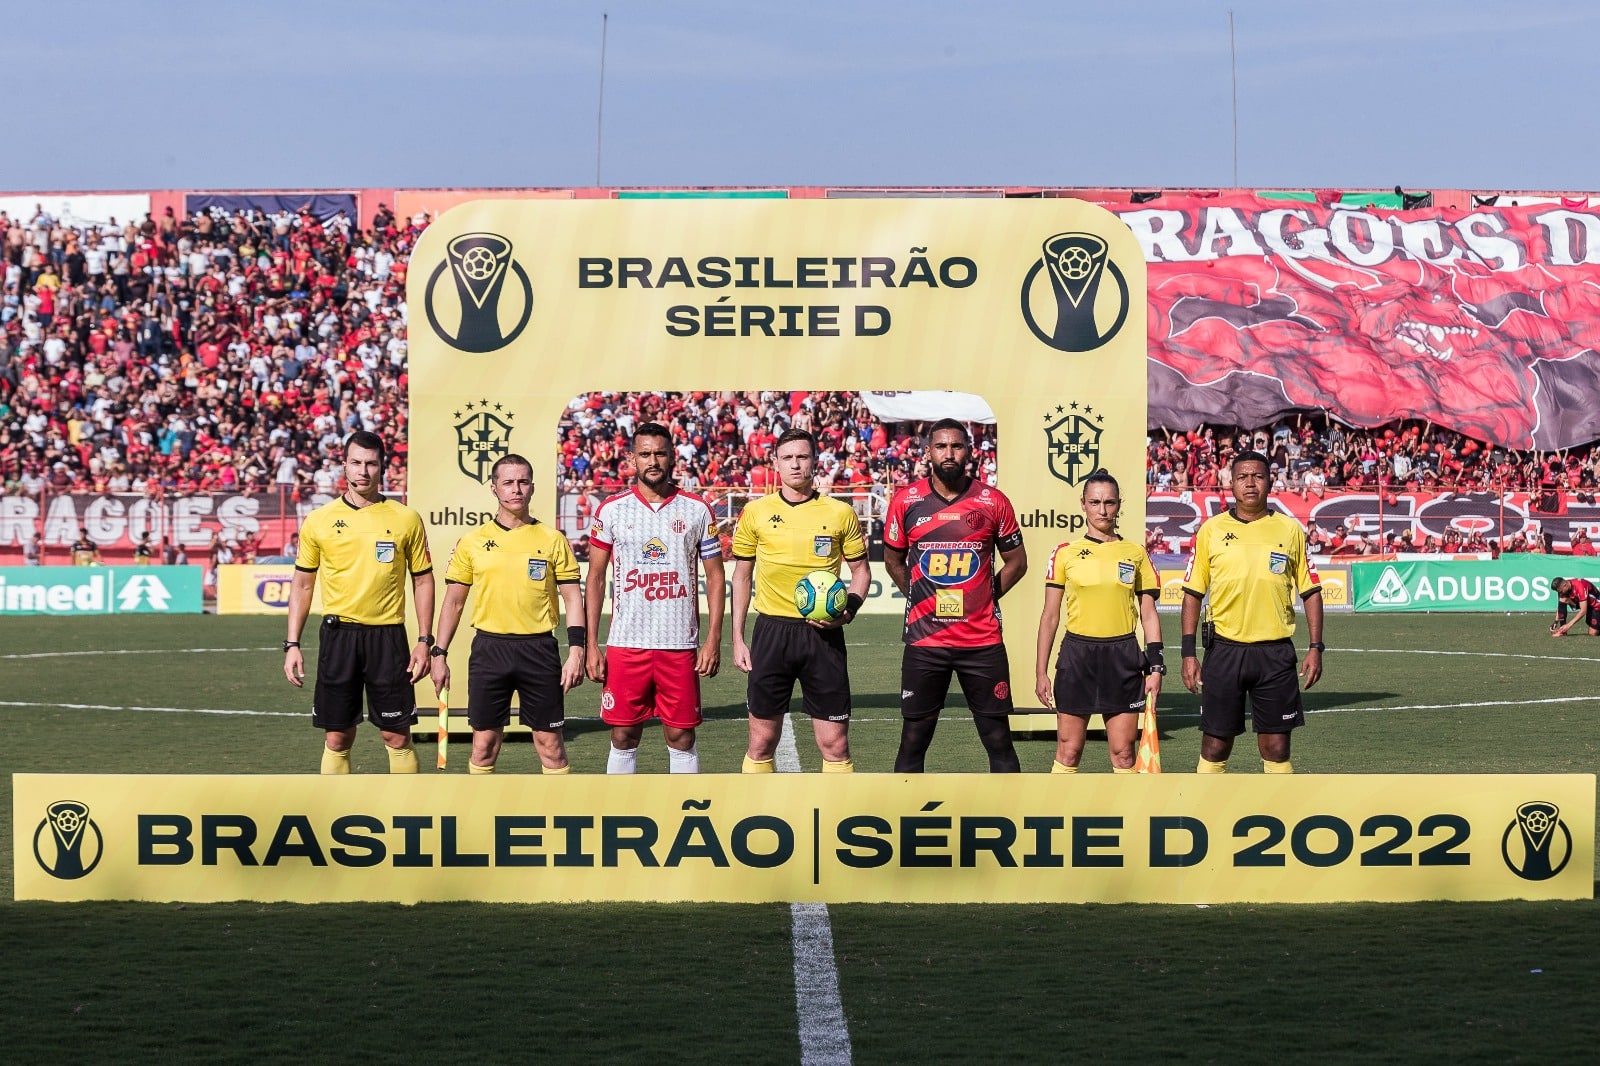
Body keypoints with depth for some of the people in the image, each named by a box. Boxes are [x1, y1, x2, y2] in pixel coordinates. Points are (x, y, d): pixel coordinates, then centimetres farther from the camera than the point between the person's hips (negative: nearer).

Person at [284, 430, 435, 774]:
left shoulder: (407, 519, 3)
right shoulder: (319, 521, 4)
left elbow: (423, 580, 8)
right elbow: (302, 584, 9)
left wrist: (425, 642, 0)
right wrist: (292, 645, 3)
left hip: (387, 637, 0)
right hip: (338, 635, 1)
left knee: (397, 735, 1)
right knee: (337, 737, 4)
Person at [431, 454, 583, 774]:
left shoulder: (553, 540, 3)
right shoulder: (472, 542, 6)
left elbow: (572, 597, 3)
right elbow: (453, 601, 10)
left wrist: (576, 651, -7)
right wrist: (439, 654, 5)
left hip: (539, 649, -1)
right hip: (489, 648, 1)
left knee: (550, 742, 1)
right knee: (484, 742, 4)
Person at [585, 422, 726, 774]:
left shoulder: (697, 510, 4)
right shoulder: (611, 510, 4)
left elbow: (715, 576, 7)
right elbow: (595, 580, 6)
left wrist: (713, 640, -2)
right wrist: (591, 646, -1)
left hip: (680, 644, 0)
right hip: (626, 643, 0)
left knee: (681, 738, 3)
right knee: (624, 737, 3)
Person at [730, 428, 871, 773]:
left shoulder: (841, 513, 3)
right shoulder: (755, 512, 4)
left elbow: (861, 569, 11)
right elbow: (742, 576, 11)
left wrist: (849, 609, -9)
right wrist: (738, 639, 6)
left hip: (823, 634, 0)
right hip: (772, 631, 1)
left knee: (835, 743, -1)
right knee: (762, 742, 4)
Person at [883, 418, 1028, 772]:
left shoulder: (993, 502, 0)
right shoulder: (906, 501, 0)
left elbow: (1016, 562, 11)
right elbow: (893, 560, 15)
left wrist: (985, 598, 5)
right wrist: (920, 600, 8)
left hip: (983, 640, 0)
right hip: (924, 640, 0)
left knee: (999, 740, 3)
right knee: (913, 741, 4)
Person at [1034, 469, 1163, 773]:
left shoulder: (1135, 554, 7)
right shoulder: (1066, 553, 3)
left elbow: (1149, 614, 10)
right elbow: (1049, 615, 6)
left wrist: (1155, 667, 1)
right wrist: (1041, 672, 2)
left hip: (1123, 658, 1)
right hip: (1077, 654, -1)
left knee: (1123, 753, 1)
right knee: (1068, 752, 1)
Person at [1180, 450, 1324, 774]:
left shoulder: (1290, 529, 5)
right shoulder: (1211, 529, 4)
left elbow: (1311, 592, 9)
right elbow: (1193, 593, 6)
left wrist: (1316, 648, 1)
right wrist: (1189, 653, 0)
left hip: (1275, 651, 0)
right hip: (1224, 648, 0)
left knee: (1277, 748, 3)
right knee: (1215, 746, 2)